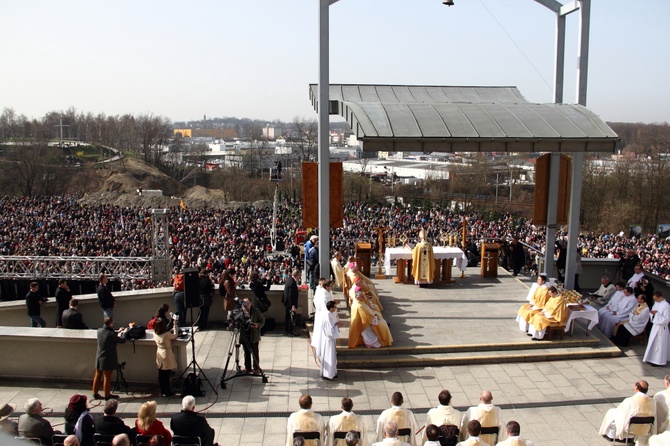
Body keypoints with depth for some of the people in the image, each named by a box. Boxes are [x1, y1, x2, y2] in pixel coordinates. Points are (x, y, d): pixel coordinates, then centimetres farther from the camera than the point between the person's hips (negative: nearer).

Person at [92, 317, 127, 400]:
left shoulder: (99, 330, -4)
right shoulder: (110, 334, -25)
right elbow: (122, 340, -12)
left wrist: (118, 332, 18)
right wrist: (124, 333, 7)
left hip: (99, 358, 7)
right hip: (108, 359, -7)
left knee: (97, 376, 18)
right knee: (107, 378, 5)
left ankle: (95, 393, 29)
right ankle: (107, 395, 17)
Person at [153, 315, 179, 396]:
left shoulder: (155, 334, -6)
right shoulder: (167, 334, -24)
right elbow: (175, 336, -8)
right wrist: (175, 325, -1)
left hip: (159, 355, 6)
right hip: (167, 355, -6)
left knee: (161, 375, 15)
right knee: (166, 375, 3)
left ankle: (162, 391, 27)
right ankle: (167, 392, 11)